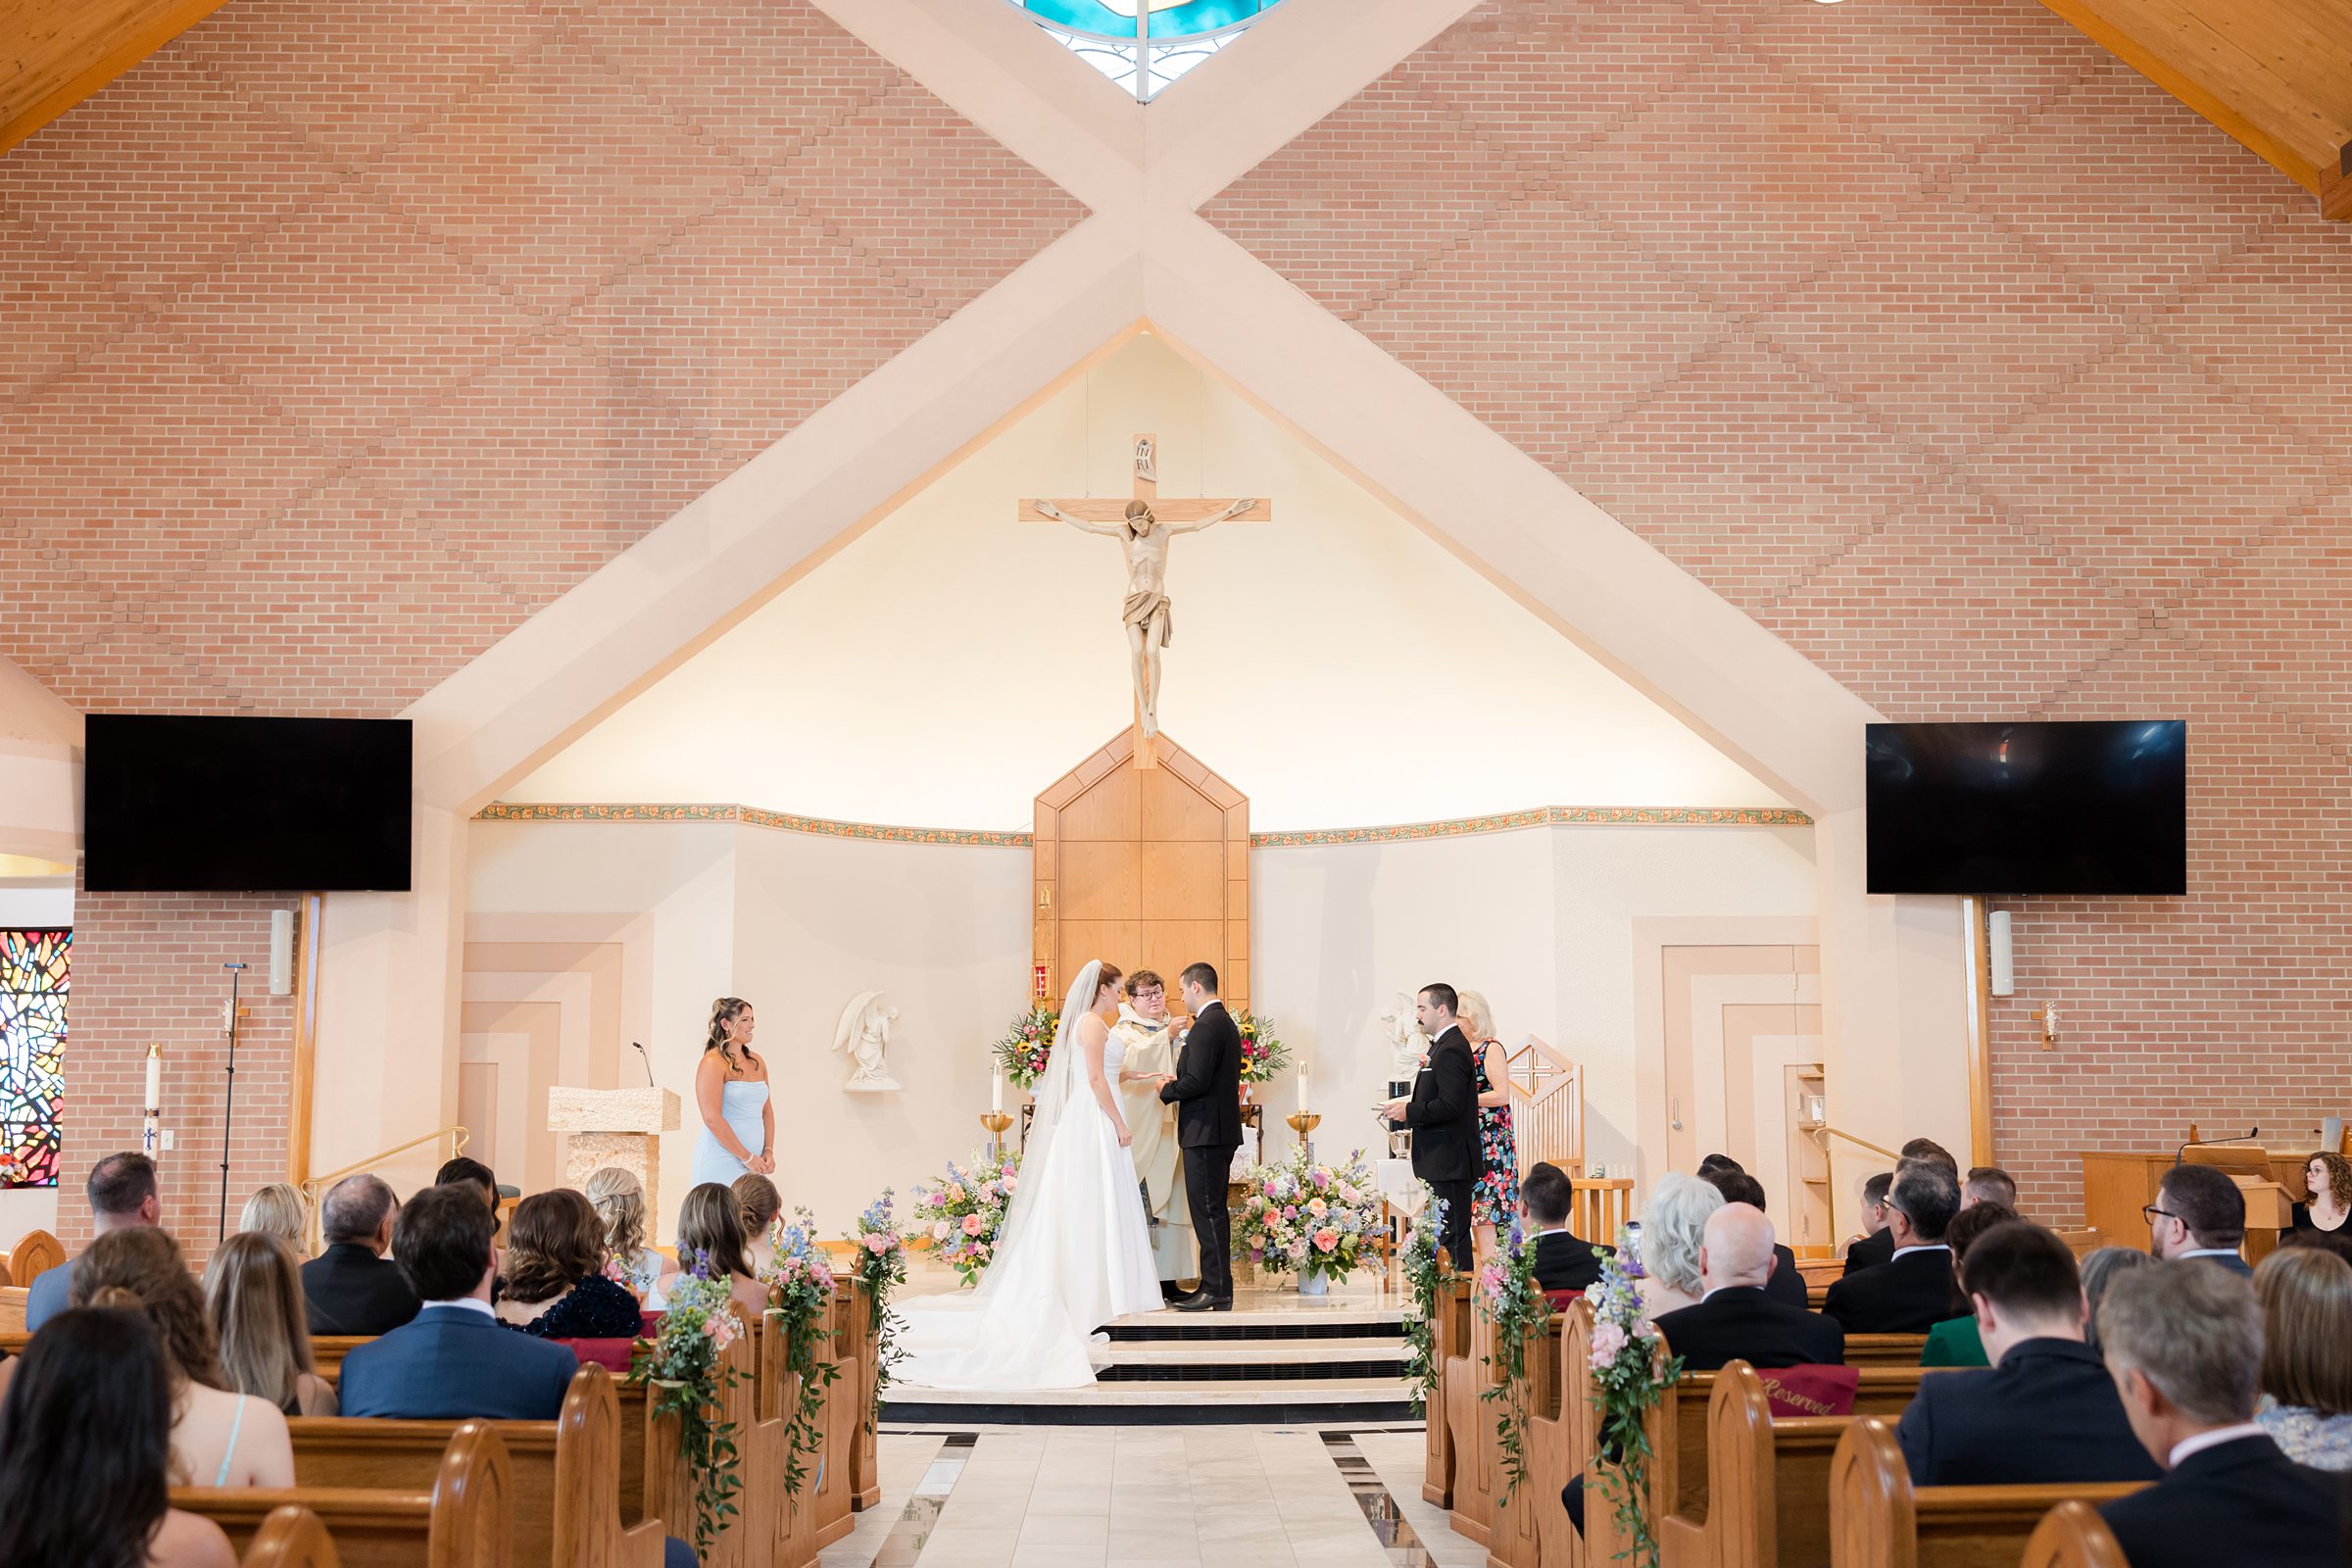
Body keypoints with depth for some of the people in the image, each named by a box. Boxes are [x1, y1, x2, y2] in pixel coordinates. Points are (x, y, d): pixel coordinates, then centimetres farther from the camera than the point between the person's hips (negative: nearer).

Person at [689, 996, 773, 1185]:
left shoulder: (757, 1062, 15)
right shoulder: (713, 1063, -7)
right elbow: (712, 1118, -14)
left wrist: (769, 1151, 4)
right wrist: (746, 1157, -13)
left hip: (754, 1162, 6)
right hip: (721, 1162, -6)